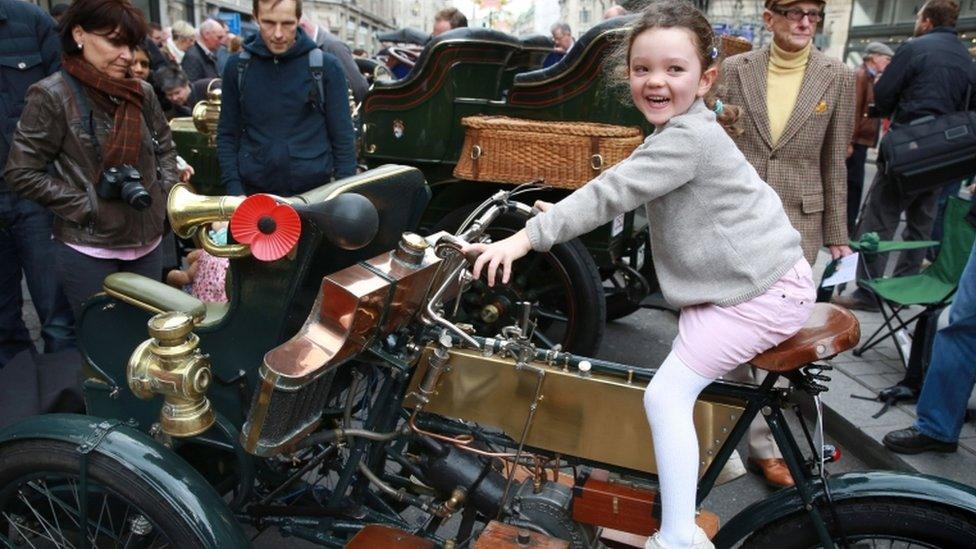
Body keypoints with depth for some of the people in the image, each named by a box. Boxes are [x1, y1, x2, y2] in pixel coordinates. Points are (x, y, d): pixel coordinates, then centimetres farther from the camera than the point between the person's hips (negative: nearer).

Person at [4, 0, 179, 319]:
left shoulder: (142, 93, 4)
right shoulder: (52, 96, -11)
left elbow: (165, 147, 17)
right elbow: (21, 172, -9)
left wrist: (165, 192, 2)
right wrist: (87, 206, -12)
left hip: (147, 243, 5)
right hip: (89, 249, -4)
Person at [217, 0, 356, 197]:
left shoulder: (326, 66, -4)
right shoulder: (238, 66, 3)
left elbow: (343, 137, -1)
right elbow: (228, 134, 8)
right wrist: (234, 189, -2)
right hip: (254, 193, 2)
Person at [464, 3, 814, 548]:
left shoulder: (689, 136, -20)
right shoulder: (682, 130, 12)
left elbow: (613, 191, -27)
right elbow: (627, 193, 23)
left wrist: (528, 236, -29)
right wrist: (567, 215, 20)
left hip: (763, 290, -11)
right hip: (749, 279, 11)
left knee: (667, 395, -14)